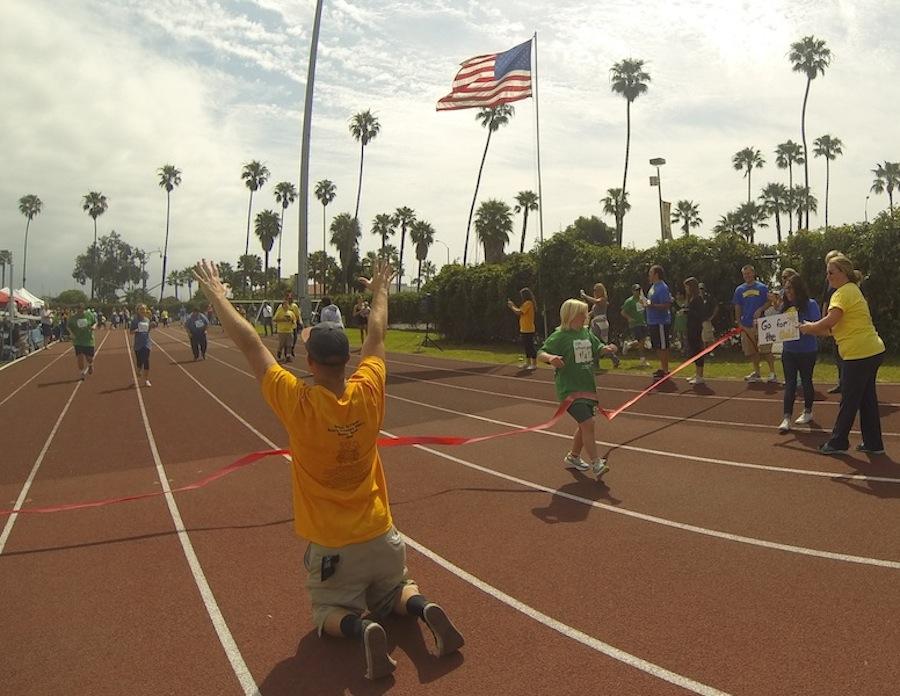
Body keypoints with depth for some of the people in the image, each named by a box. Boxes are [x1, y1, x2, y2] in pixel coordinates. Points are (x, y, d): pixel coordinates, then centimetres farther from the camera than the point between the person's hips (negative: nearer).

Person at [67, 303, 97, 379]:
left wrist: (94, 326, -14)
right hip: (78, 341, 0)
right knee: (79, 357, -6)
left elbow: (95, 322, 9)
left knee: (89, 358, 6)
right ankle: (82, 373, 9)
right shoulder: (73, 317, -4)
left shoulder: (90, 315, -4)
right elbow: (68, 326, 6)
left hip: (88, 340, 0)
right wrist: (72, 333, -11)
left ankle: (90, 365, 42)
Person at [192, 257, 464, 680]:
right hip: (379, 536, 3)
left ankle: (362, 629, -13)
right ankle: (423, 608, -5)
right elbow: (376, 336, 5)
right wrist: (380, 290, 21)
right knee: (396, 590, 27)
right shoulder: (368, 392, -13)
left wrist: (216, 293, -1)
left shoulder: (297, 403, -21)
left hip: (331, 547, -3)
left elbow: (249, 344, -12)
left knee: (329, 612, 19)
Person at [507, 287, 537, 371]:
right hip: (524, 329, 10)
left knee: (530, 346, -7)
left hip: (528, 330, -10)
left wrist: (512, 306, -5)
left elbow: (519, 312, -19)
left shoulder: (528, 303, -15)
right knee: (526, 346, 16)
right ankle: (528, 363, 24)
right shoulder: (526, 303, 16)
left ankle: (534, 364, -4)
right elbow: (520, 311, 17)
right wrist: (513, 305, 13)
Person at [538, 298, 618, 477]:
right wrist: (550, 357, -39)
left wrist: (607, 349, -3)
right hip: (570, 390, -8)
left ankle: (573, 457, 35)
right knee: (588, 423, -16)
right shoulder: (559, 336, -13)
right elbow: (540, 354, -17)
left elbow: (598, 348, 20)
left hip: (588, 387, 8)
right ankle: (596, 464, -8)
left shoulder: (587, 333, 8)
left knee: (585, 426, 17)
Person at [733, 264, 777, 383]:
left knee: (765, 350, -8)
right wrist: (738, 322, 4)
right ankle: (756, 373, 20)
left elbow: (769, 302, 2)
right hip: (746, 325, 3)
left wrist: (760, 310, -15)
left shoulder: (762, 288, 2)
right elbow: (737, 308, 11)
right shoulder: (739, 290, 9)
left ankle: (772, 373, -3)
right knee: (751, 351, 8)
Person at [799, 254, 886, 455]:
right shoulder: (851, 290, 19)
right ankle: (873, 443, 22)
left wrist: (809, 327, -11)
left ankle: (838, 442, 12)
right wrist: (817, 330, 11)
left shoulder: (844, 292, -13)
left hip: (860, 354, -10)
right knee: (867, 399, 15)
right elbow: (837, 325, 20)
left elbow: (831, 320, -27)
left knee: (848, 401, 1)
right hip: (872, 351, 10)